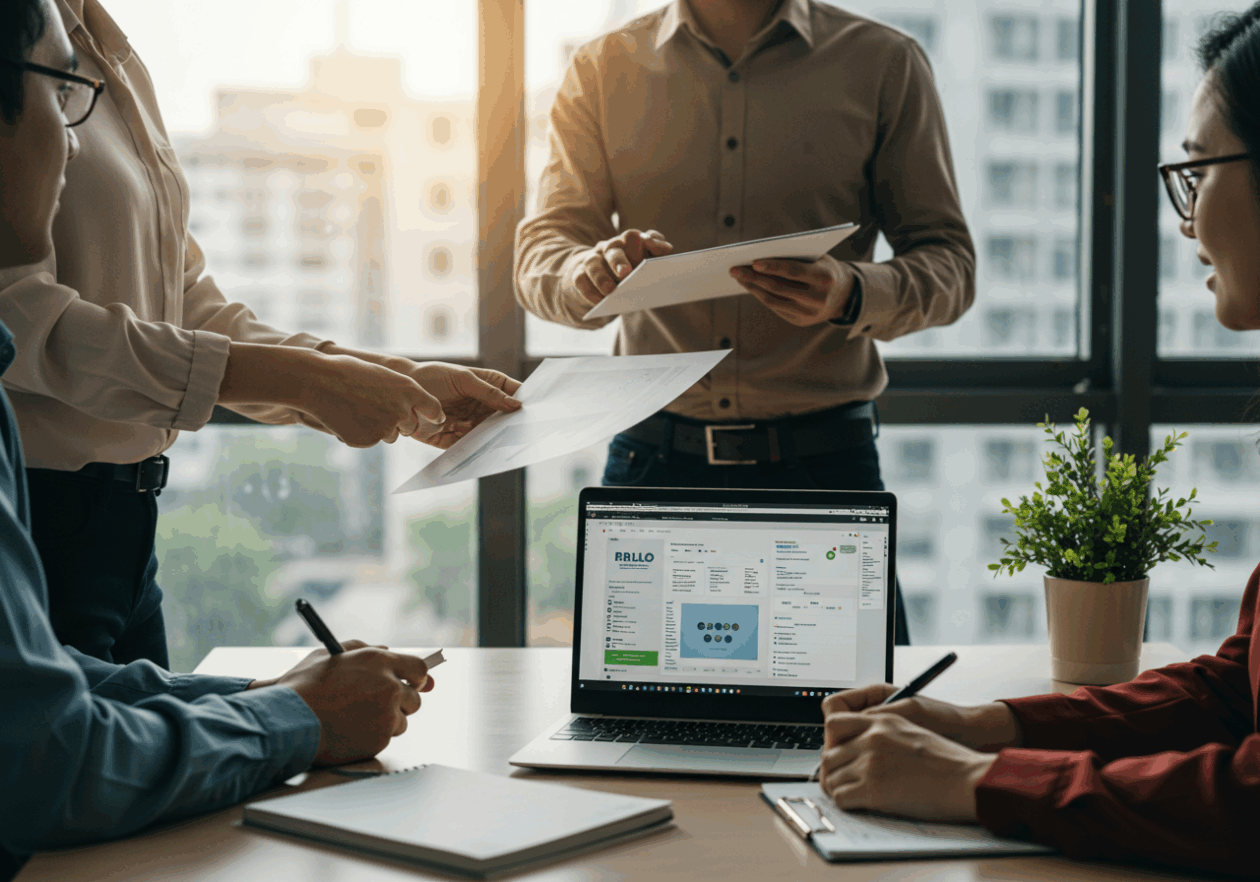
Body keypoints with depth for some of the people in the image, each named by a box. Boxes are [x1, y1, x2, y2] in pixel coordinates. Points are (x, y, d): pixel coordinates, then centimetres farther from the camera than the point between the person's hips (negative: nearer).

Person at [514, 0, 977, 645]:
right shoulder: (600, 70, 9)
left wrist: (852, 294, -18)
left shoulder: (884, 64, 6)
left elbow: (949, 261, 4)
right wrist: (594, 272, -22)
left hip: (825, 463, -1)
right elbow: (540, 253, 3)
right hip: (653, 460, 1)